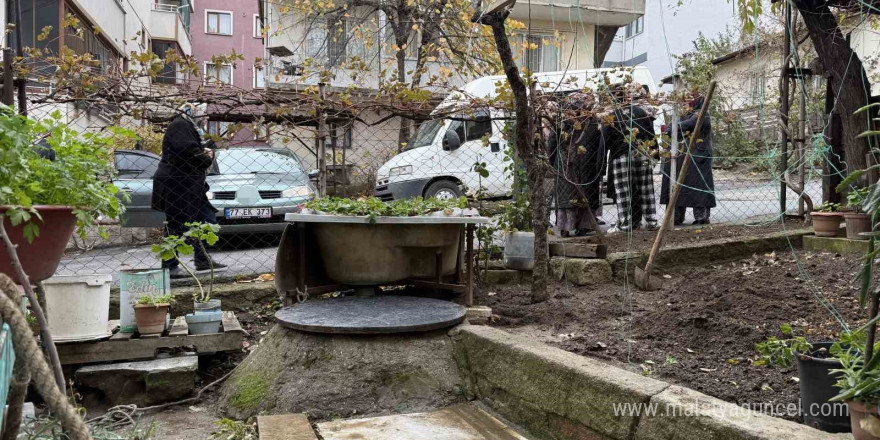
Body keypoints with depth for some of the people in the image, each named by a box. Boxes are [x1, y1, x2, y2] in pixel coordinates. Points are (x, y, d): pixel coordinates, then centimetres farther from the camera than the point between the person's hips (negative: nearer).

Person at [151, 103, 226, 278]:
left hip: (189, 186, 11)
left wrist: (205, 152, 3)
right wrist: (207, 158, -9)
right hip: (177, 186, -11)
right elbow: (188, 151, -25)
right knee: (176, 226, -6)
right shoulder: (180, 126, -11)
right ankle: (170, 266, 1)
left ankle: (203, 261, 16)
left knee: (207, 218, 11)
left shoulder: (187, 127, 23)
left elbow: (194, 151, 24)